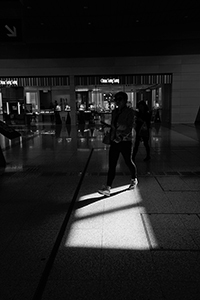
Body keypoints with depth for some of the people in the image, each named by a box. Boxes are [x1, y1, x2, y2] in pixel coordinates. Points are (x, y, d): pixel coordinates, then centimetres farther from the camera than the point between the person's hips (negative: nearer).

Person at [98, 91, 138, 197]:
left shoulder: (130, 112, -9)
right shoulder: (114, 112, 10)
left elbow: (130, 127, -16)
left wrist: (121, 137, -24)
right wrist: (111, 136, 12)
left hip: (126, 141, -5)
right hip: (114, 141, 5)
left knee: (128, 162, 12)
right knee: (111, 165, -1)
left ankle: (134, 179, 40)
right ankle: (108, 188, -2)